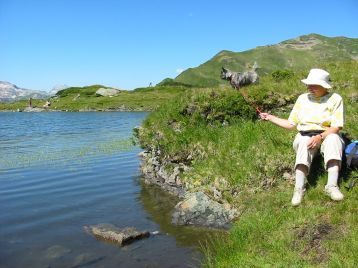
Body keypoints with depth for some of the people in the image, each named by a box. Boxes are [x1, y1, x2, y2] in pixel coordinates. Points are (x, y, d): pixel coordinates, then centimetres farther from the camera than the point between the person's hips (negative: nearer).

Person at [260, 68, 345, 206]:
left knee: (333, 139, -36)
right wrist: (270, 117, 10)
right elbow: (290, 124, 16)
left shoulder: (335, 99, 3)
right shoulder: (302, 98, 13)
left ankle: (332, 186, -42)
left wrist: (320, 137, -25)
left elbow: (336, 127, -8)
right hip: (305, 135, 2)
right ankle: (299, 188, -43)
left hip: (327, 135, -1)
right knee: (304, 143, -35)